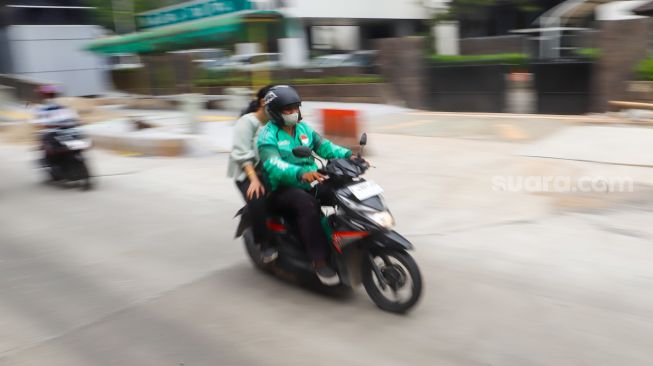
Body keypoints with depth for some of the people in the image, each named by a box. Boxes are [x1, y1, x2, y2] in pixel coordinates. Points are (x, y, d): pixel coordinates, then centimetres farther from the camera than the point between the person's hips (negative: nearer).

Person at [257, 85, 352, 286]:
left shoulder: (303, 128, 12)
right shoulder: (268, 135, -9)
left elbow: (324, 146, 3)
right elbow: (273, 165, -27)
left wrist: (348, 155, -16)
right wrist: (301, 173, -45)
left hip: (310, 184, 7)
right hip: (283, 190, -7)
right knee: (307, 204, -37)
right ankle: (319, 261, -32)